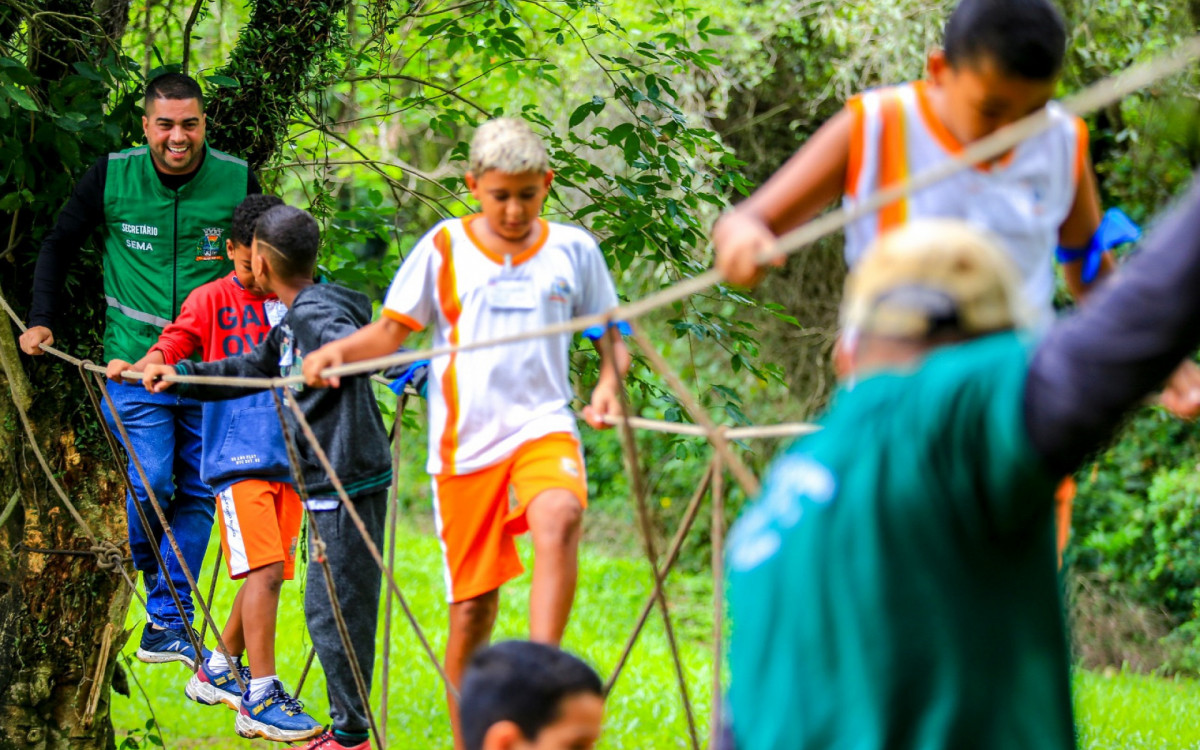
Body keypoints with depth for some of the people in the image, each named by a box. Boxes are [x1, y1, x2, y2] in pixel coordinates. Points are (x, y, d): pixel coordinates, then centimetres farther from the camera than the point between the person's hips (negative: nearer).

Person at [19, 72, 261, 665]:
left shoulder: (237, 180, -2)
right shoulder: (112, 176, -4)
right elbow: (59, 244, 11)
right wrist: (41, 320, 3)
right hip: (135, 361, -2)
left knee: (197, 492, 2)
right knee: (150, 483, -11)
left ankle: (168, 621, 10)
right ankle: (160, 599, 16)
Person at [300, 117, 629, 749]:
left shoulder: (573, 249, 8)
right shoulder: (443, 247, 5)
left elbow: (612, 337, 15)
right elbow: (391, 330, 8)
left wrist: (610, 383, -6)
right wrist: (335, 351, -11)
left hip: (542, 424, 0)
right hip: (464, 441, 1)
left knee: (558, 519, -34)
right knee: (471, 606, 2)